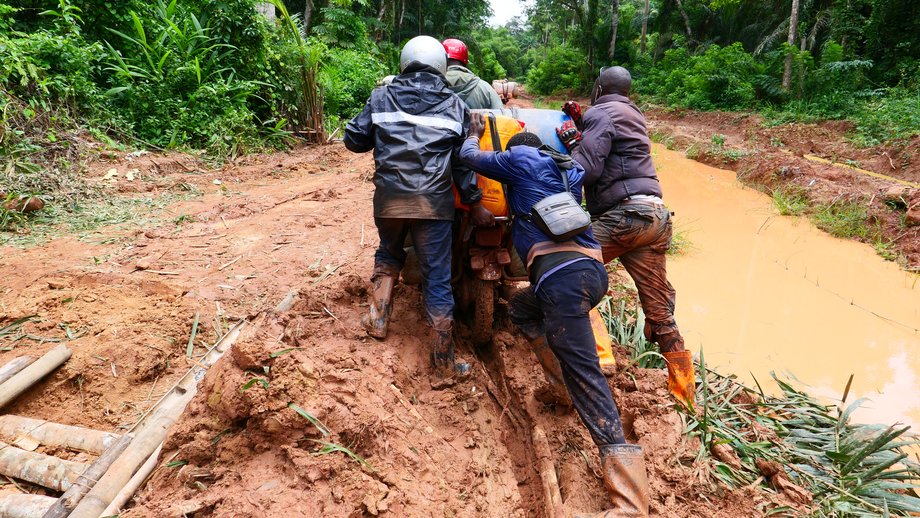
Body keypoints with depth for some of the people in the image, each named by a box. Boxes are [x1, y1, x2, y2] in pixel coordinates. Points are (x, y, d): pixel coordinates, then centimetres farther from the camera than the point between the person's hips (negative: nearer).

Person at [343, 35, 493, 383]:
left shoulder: (381, 98, 9)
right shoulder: (454, 105, 8)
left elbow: (354, 140, 10)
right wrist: (474, 204, 9)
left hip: (389, 198, 2)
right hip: (434, 202, -1)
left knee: (388, 252, 31)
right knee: (437, 278, 3)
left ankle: (378, 318, 21)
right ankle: (444, 365, 9)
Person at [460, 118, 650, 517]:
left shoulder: (519, 159, 14)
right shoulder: (568, 170, 29)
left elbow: (469, 157, 25)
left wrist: (473, 133, 45)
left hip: (563, 274, -8)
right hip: (592, 271, 8)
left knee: (583, 372, -14)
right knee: (520, 307, 31)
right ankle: (566, 382, 20)